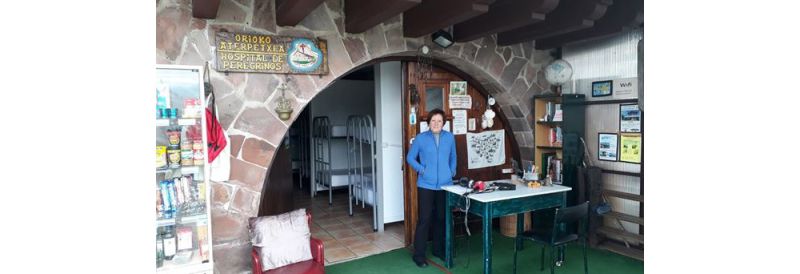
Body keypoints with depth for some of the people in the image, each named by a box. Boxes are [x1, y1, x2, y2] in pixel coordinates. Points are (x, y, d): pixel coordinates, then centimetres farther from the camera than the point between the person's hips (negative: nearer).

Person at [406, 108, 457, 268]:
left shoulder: (450, 137, 6)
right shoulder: (420, 138, -3)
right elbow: (410, 158, 3)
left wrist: (452, 171, 6)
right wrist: (422, 169, -7)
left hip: (445, 185, 3)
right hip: (426, 185, -3)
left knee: (441, 218, 13)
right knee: (424, 219, -3)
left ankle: (438, 249, 30)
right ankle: (418, 254, 9)